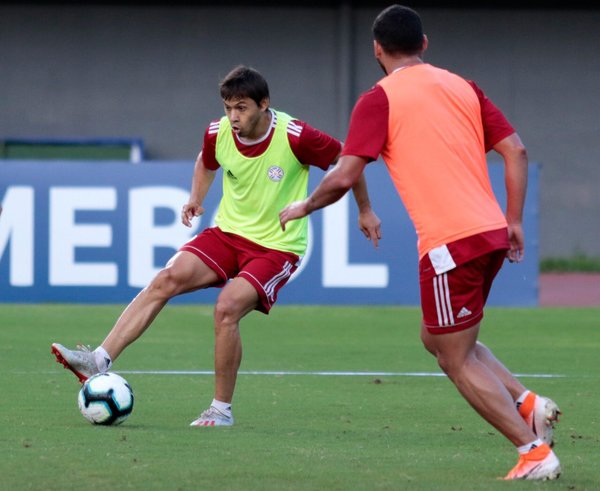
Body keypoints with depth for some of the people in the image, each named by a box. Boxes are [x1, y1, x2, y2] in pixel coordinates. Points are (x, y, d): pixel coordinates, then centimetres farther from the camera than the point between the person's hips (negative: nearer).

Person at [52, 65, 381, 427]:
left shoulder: (296, 137, -20)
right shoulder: (218, 133, -5)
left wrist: (365, 210, 6)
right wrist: (196, 199, 7)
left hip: (278, 247, -5)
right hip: (229, 233, 5)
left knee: (227, 308, -26)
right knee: (168, 278, -18)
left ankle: (222, 410, -9)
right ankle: (100, 360, -21)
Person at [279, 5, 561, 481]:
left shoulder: (378, 101, -3)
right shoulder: (462, 87, 15)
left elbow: (344, 176, -9)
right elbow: (515, 151, 10)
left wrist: (304, 207, 9)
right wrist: (514, 222, 15)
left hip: (450, 242, -7)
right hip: (490, 230, 7)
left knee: (456, 359, 4)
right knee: (437, 337, 23)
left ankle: (535, 452, -5)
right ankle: (528, 404, 6)